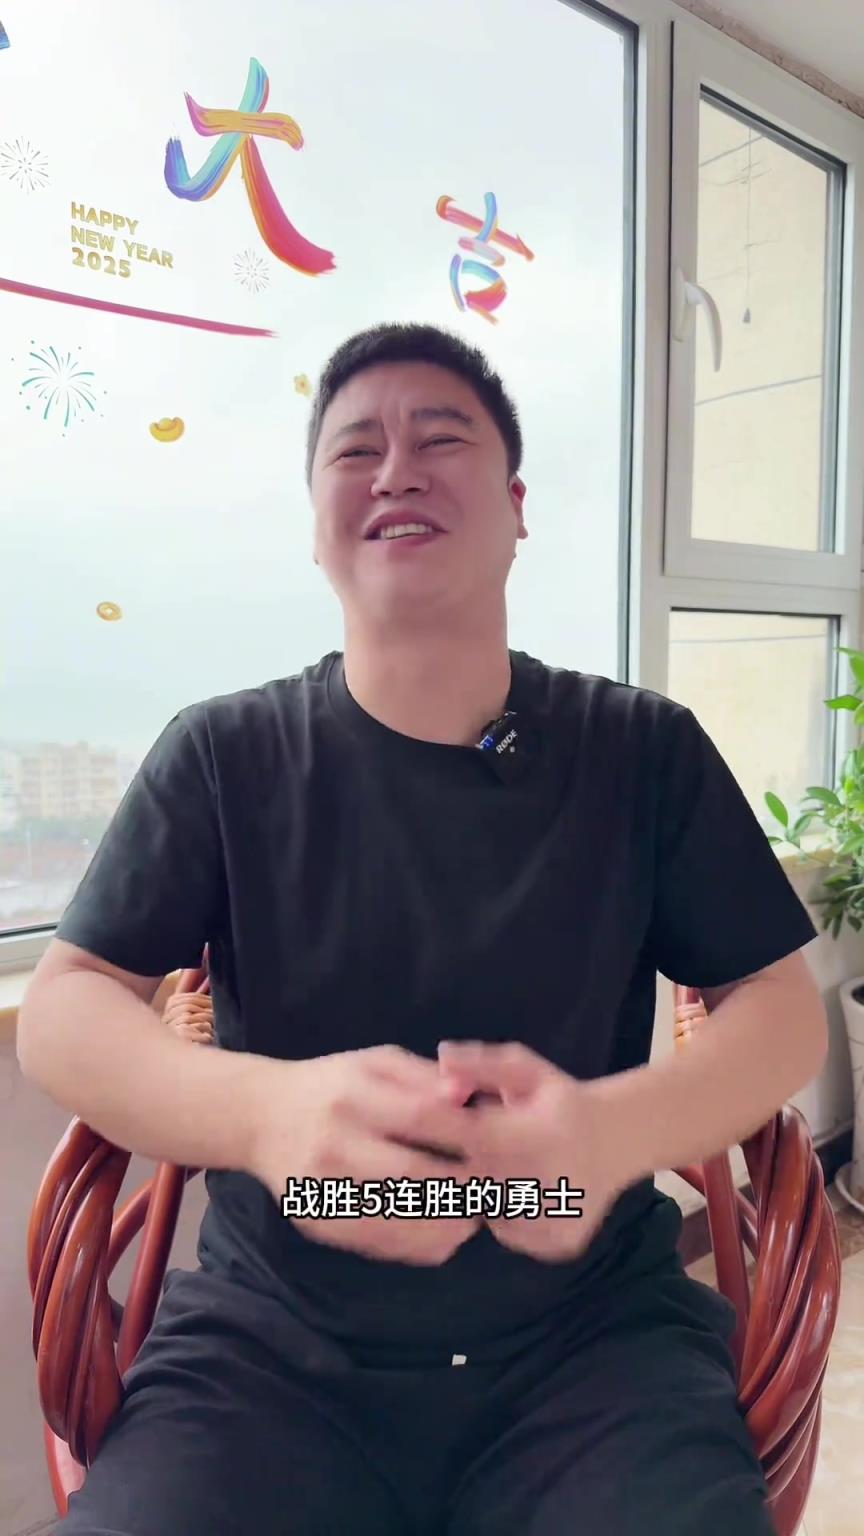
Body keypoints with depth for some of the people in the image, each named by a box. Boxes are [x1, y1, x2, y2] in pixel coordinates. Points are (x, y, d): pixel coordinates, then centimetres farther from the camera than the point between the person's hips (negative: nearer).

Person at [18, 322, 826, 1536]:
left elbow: (783, 1009, 0)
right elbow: (62, 1012, -4)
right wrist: (266, 1112, -26)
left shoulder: (645, 752, 0)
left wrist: (611, 1129, -22)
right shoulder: (226, 756, -2)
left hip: (596, 1339, 1)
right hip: (274, 1346, 1)